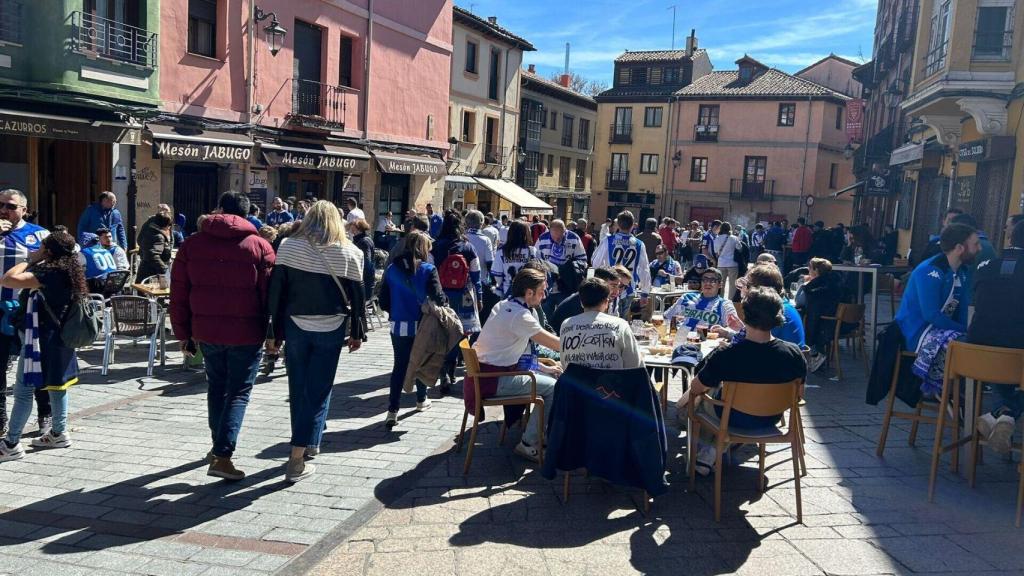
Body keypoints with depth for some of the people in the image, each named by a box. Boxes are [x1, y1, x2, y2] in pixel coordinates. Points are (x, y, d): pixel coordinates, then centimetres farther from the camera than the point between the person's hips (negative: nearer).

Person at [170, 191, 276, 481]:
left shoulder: (192, 243, 4)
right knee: (238, 392, 4)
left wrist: (183, 333, 12)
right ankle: (222, 456, -4)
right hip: (246, 333, -3)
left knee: (217, 387, 21)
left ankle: (218, 446, 32)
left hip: (206, 330, 4)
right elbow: (270, 294, -6)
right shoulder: (259, 246, -5)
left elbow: (179, 294, 6)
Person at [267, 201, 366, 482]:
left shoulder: (288, 246, -1)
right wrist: (357, 332, 8)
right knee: (318, 391, 4)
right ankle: (297, 459, 0)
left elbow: (275, 291, -3)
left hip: (296, 326, 1)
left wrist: (275, 330, 3)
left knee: (298, 389, 16)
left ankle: (306, 442, 32)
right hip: (331, 329, -1)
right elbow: (356, 296, 0)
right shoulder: (349, 252, -2)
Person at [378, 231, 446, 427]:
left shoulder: (392, 269, -1)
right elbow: (438, 298, -18)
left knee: (399, 366, 6)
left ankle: (392, 411, -2)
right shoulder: (428, 269, -10)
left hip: (398, 326, 2)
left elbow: (384, 302, 0)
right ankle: (421, 400, 35)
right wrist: (444, 305, 2)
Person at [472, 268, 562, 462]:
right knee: (553, 388, -11)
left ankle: (536, 433, 18)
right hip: (494, 379, -10)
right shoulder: (519, 315, -20)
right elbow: (556, 344, -16)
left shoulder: (504, 306, 9)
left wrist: (543, 368, 14)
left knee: (552, 377, 11)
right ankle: (529, 444, -1)